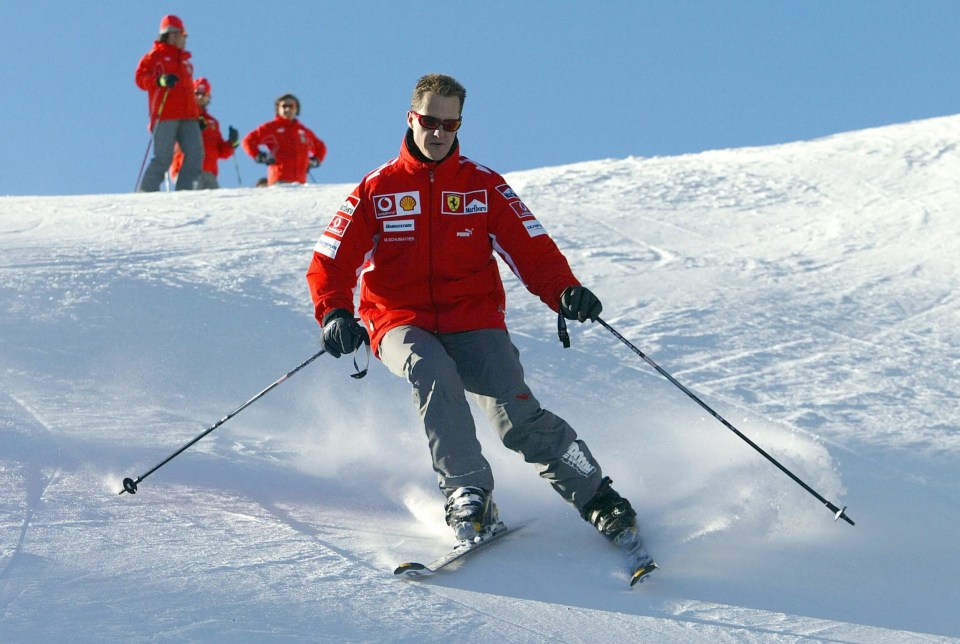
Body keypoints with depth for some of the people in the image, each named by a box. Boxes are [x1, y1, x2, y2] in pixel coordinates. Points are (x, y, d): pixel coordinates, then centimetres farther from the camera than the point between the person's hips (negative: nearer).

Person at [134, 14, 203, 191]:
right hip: (165, 116, -6)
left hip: (188, 117, 6)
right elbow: (141, 78, -5)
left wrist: (198, 116, 24)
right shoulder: (155, 56, 8)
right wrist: (160, 81, -24)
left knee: (195, 153, -12)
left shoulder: (185, 62, 28)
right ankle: (147, 192, -5)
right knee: (163, 157, -12)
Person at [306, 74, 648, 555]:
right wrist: (335, 313, -19)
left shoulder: (483, 185, 7)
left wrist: (564, 291, -20)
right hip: (402, 322, 0)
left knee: (517, 415, -20)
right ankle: (467, 494, -31)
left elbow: (530, 248, 0)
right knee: (432, 372, -35)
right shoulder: (377, 190, 5)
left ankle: (598, 499, -8)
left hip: (473, 321, 0)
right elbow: (330, 261, 2)